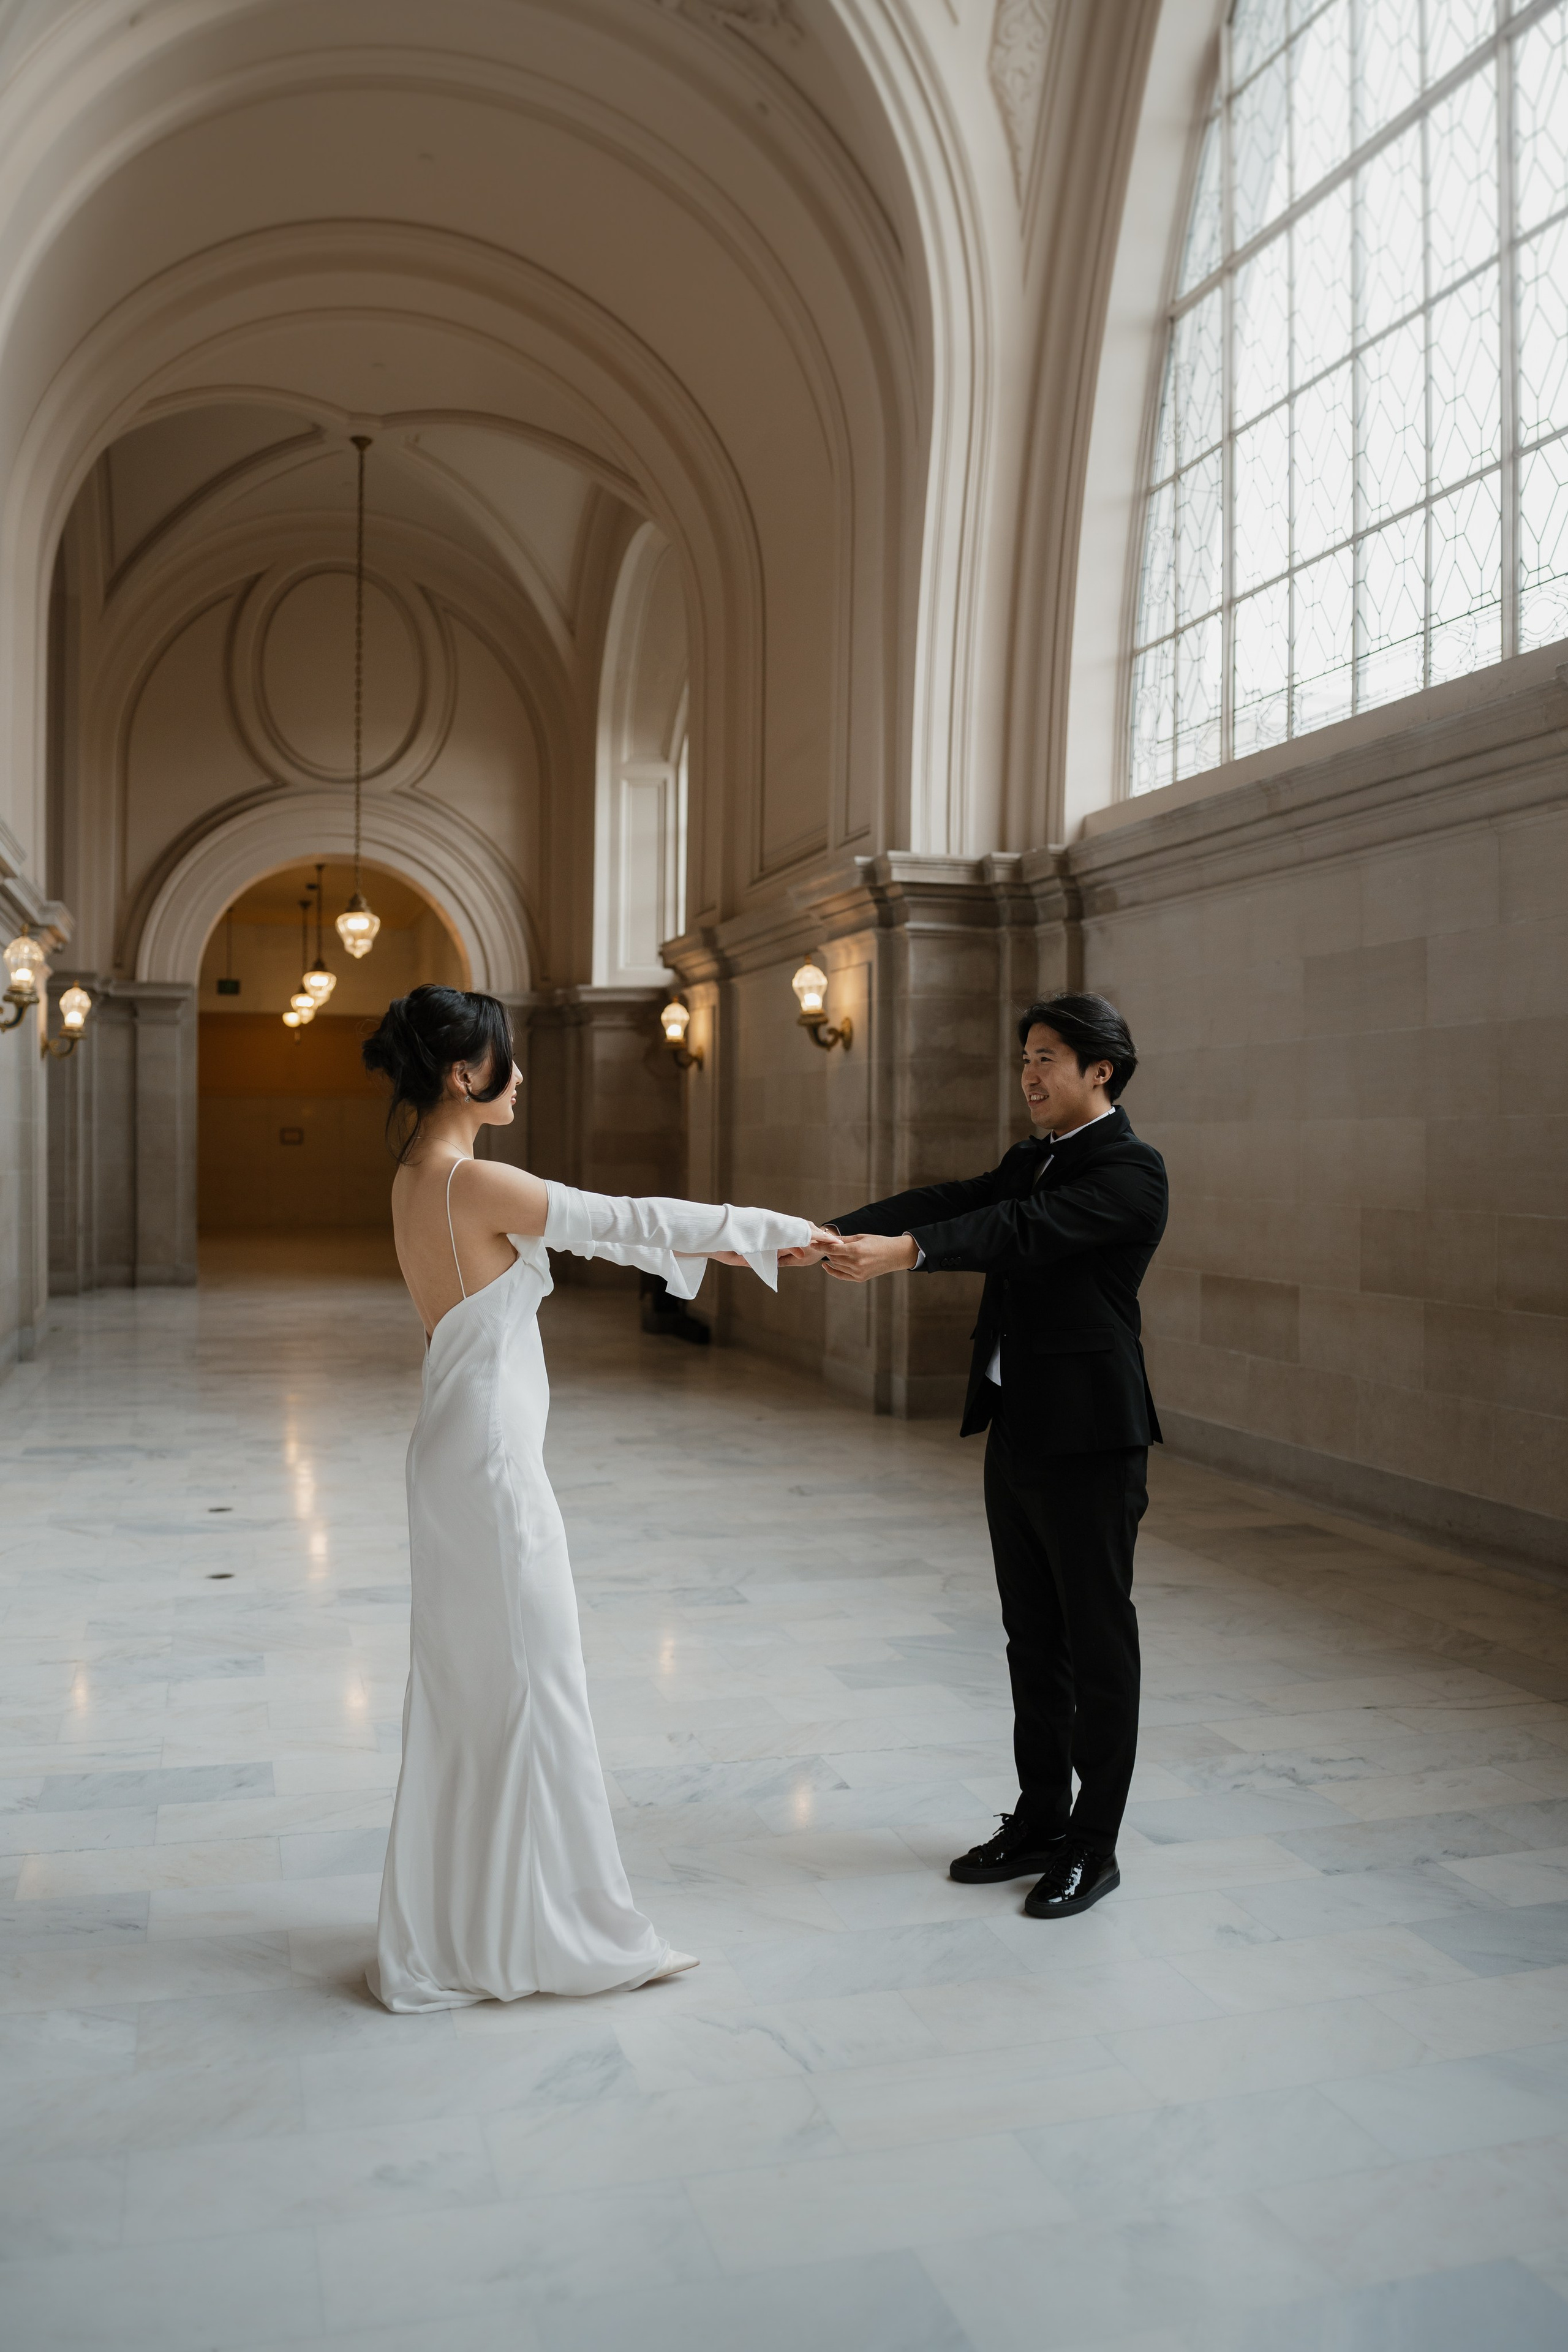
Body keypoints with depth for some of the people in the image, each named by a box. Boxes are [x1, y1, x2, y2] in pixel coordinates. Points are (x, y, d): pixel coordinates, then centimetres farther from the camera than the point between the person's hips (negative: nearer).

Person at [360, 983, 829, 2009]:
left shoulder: (419, 1177, 8)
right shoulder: (475, 1182, -20)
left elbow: (586, 1231, 14)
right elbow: (626, 1218, -16)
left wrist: (694, 1248, 15)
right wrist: (775, 1229, -7)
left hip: (457, 1456, 10)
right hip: (493, 1461, -10)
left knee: (469, 1687, 18)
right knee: (530, 1685, 3)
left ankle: (453, 1927, 31)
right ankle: (536, 1929, 18)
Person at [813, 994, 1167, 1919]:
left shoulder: (1131, 1168, -13)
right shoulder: (1029, 1160, 14)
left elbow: (1026, 1229, -28)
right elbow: (949, 1202, 1)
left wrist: (905, 1252, -41)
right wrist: (829, 1236, -13)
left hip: (1089, 1441, -8)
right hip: (1017, 1429, 8)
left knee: (1098, 1644, 4)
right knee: (1034, 1639, 16)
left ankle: (1095, 1847, 16)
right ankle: (1040, 1821, 29)